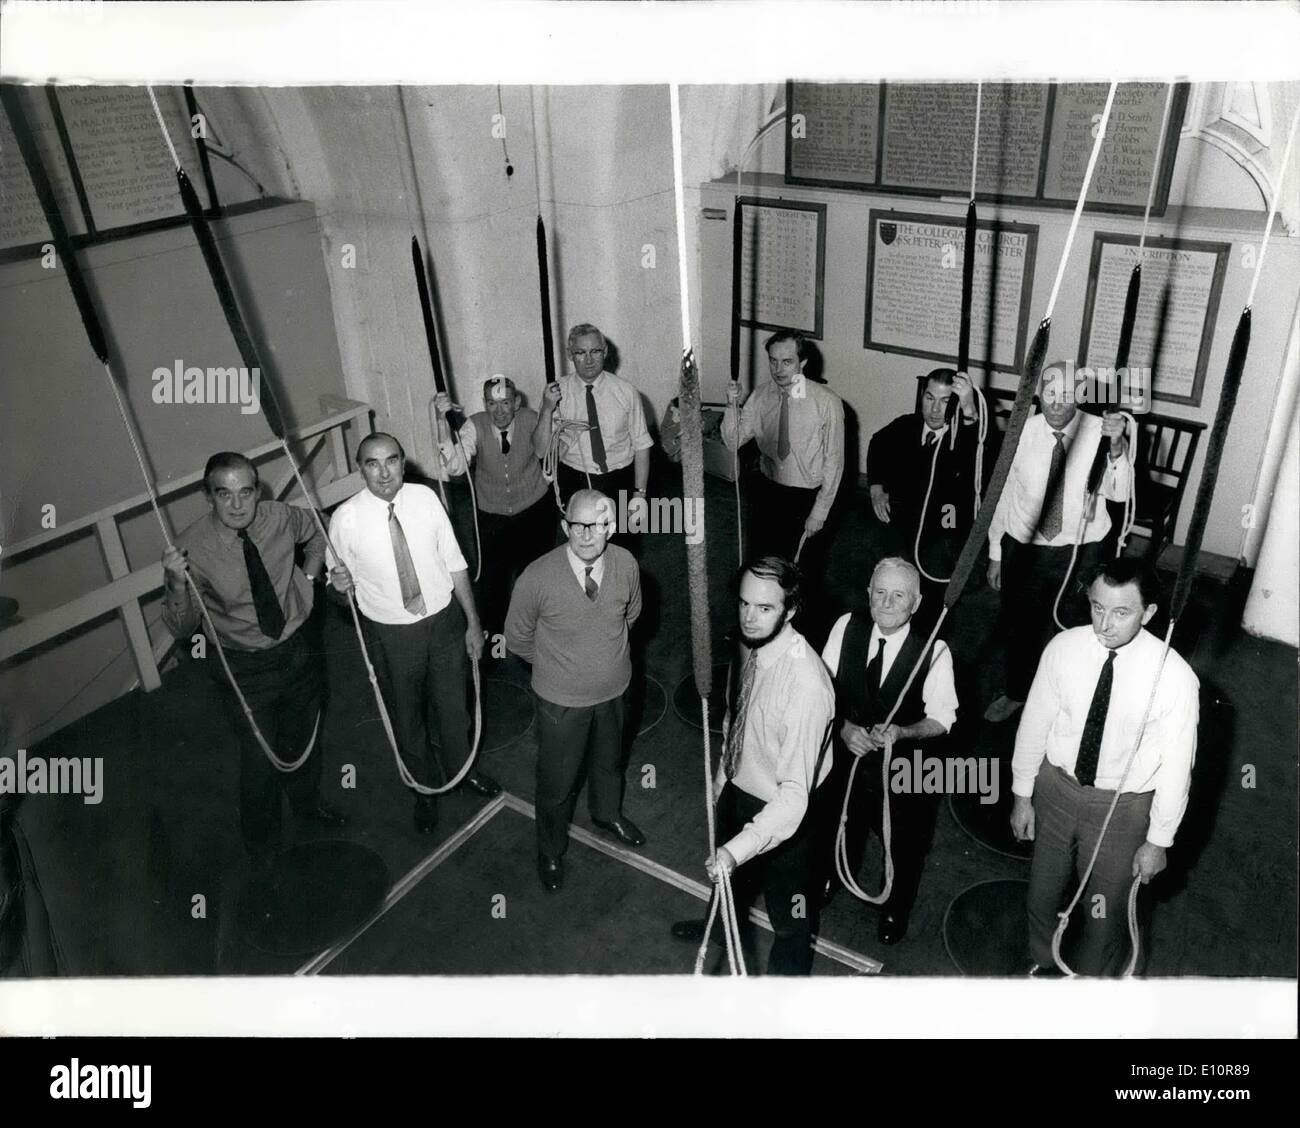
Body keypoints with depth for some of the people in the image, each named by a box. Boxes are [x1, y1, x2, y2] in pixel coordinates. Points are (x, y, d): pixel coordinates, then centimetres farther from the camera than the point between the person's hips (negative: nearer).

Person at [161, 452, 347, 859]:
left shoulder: (281, 518, -15)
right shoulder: (192, 548, -24)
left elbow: (317, 531, 9)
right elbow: (181, 628, -20)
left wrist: (309, 574, -3)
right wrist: (177, 583, -38)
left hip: (300, 646, 4)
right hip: (244, 667, -4)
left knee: (306, 735, 26)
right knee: (260, 759, 7)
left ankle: (307, 800, 57)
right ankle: (262, 848, 36)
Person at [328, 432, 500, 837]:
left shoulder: (425, 499, -13)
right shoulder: (345, 520, -18)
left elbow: (454, 562, -3)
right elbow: (344, 579, -3)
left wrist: (473, 621, 0)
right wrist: (339, 583, -28)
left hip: (445, 619, 2)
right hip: (391, 635, -1)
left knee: (453, 705, 23)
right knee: (406, 717, 19)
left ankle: (461, 768, 54)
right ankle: (426, 788, 48)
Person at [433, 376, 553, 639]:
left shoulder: (530, 419, -16)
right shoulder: (475, 425, -20)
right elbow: (456, 466, -35)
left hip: (534, 511, 1)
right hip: (491, 516, 0)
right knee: (492, 580, 5)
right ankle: (491, 635, 32)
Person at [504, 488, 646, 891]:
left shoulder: (626, 564, -18)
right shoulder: (537, 578, -29)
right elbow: (517, 638, -10)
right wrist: (556, 662, 1)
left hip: (614, 690, 4)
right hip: (562, 700, -3)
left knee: (609, 759, 30)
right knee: (557, 780, 16)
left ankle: (607, 813, 61)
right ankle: (550, 850, 45)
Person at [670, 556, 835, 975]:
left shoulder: (806, 685, -37)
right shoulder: (750, 644, -12)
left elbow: (795, 791, -38)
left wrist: (739, 848, -45)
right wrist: (722, 772, 16)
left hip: (780, 812, -8)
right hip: (739, 788, 8)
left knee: (789, 911, 18)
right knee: (731, 874, 36)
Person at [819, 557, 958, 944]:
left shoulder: (934, 651, -22)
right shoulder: (846, 627, -15)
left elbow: (941, 719, -14)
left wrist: (901, 732, -32)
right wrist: (843, 727, -24)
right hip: (846, 753, 2)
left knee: (904, 846, 21)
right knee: (834, 827, 26)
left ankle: (896, 909, 53)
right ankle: (836, 874, 62)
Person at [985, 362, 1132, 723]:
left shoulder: (1099, 432, -12)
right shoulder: (1023, 432, -9)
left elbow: (1119, 493, -24)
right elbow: (1004, 493, 0)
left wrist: (1116, 448, -42)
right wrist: (995, 553, 5)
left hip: (1080, 553, -1)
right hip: (1024, 548, 1)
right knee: (1021, 625, 19)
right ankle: (1016, 694, 43)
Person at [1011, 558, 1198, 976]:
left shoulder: (1175, 678, -24)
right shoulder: (1063, 648, -16)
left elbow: (1176, 765, -13)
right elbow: (1034, 723, -4)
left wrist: (1158, 840, -5)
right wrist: (1022, 794, 4)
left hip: (1123, 808, -2)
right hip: (1056, 788, 3)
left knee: (1104, 911, 17)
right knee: (1043, 894, 23)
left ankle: (1090, 977, 49)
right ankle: (1042, 964, 53)